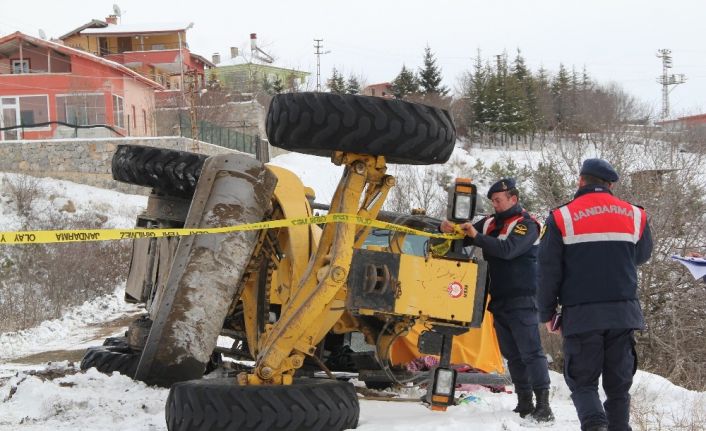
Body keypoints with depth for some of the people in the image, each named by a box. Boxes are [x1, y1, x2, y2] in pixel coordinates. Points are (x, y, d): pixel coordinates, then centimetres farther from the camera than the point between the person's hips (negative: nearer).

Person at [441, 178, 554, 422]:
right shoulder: (490, 223, 13)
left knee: (531, 352, -12)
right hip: (499, 300, 8)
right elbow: (466, 238, 14)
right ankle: (524, 404, 16)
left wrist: (477, 236, -26)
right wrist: (449, 230, -8)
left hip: (521, 300, -8)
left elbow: (508, 249, -24)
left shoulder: (526, 225, -8)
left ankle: (543, 405, -15)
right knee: (512, 355, 10)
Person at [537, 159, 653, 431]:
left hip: (581, 314, -2)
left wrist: (547, 312, 7)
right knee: (618, 383, 11)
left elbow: (549, 271, -2)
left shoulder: (561, 218, -3)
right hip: (624, 313, 2)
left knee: (583, 381, 4)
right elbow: (642, 256, 21)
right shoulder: (634, 215, 5)